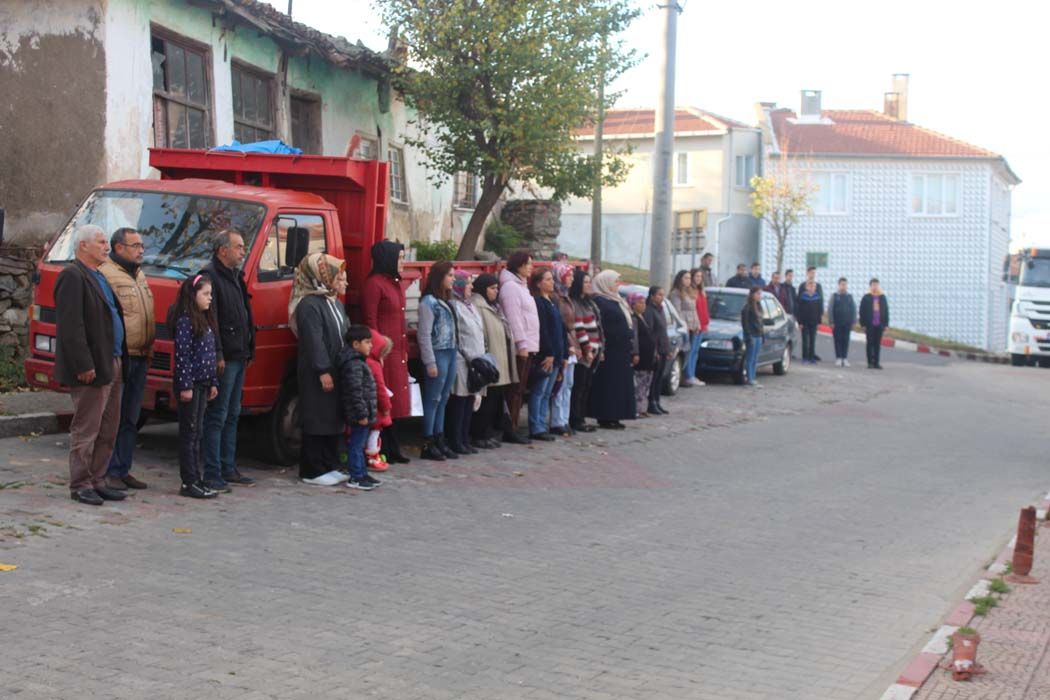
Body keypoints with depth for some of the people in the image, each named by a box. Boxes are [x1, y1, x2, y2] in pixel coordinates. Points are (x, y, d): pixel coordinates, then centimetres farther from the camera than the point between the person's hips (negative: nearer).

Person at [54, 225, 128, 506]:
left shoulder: (98, 277, 18)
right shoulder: (72, 277, -13)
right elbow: (70, 326, -20)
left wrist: (118, 362, 14)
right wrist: (84, 365, -23)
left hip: (112, 366, 10)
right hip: (92, 368, -9)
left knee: (108, 430, 13)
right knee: (86, 430, -1)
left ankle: (97, 481, 22)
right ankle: (81, 485, 7)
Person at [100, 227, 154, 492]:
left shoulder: (140, 276, 19)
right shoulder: (106, 274, -11)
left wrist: (149, 348, 18)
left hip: (140, 358, 9)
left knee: (130, 419, 13)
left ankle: (123, 470, 21)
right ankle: (109, 472, 1)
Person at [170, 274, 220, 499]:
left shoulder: (205, 320, 14)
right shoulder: (185, 321, -13)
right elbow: (182, 355, -17)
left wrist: (213, 383, 17)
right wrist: (185, 386, -20)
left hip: (203, 384, 9)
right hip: (190, 384, -9)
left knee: (196, 433, 12)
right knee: (189, 433, -3)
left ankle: (197, 479, 18)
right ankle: (189, 483, 1)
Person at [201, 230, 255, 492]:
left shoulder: (235, 276, 18)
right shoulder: (210, 276, -12)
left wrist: (248, 351, 18)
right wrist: (217, 355, -23)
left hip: (238, 357, 10)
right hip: (224, 359, -10)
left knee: (232, 415, 15)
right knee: (217, 416, -6)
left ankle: (228, 468, 23)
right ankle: (212, 474, -3)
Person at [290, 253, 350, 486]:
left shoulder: (336, 304, 17)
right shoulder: (309, 306, -15)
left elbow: (346, 335, 20)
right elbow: (314, 342, -20)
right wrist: (323, 371, -22)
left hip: (337, 372, 10)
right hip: (317, 376, -10)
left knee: (335, 420, 13)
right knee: (317, 422, -4)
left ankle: (330, 466, 22)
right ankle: (312, 471, 2)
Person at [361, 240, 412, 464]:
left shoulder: (396, 284, 17)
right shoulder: (373, 284, -11)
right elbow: (369, 321, -14)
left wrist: (405, 349, 16)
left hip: (398, 352, 9)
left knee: (394, 401, 12)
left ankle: (393, 450, 19)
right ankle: (381, 451, 1)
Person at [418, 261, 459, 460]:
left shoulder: (445, 301, 14)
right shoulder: (429, 302, -10)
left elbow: (452, 330, 13)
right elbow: (424, 335, -13)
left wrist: (454, 353, 4)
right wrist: (430, 363, -15)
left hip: (451, 354, 8)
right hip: (438, 354, -8)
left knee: (443, 399, 11)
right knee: (433, 400, -3)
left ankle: (439, 441, 18)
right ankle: (428, 445, 2)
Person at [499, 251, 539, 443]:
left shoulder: (521, 285, 19)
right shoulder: (511, 286, -10)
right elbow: (513, 318, -17)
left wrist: (530, 344, 16)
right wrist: (521, 344, -20)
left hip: (527, 345, 9)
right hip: (519, 346, -9)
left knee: (520, 389, 10)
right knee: (515, 389, -7)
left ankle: (513, 428, 13)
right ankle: (510, 430, -5)